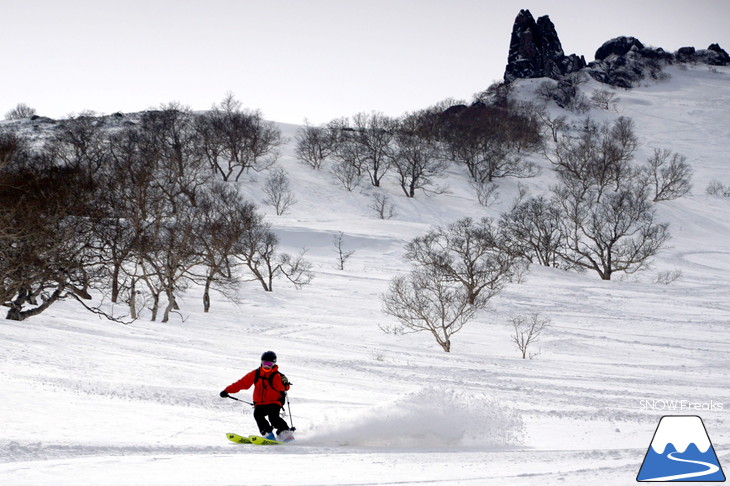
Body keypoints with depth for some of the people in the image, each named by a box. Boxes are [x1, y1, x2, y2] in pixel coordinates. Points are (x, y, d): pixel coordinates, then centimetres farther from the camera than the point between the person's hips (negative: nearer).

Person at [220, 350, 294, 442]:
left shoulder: (276, 376, -5)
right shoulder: (256, 374, 6)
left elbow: (284, 388, -15)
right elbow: (242, 383, 9)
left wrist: (285, 384, -40)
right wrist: (227, 391, 6)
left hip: (274, 403, -4)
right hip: (260, 404, 4)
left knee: (273, 416, -29)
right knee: (257, 414, -25)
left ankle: (285, 433, -26)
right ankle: (268, 434, -25)